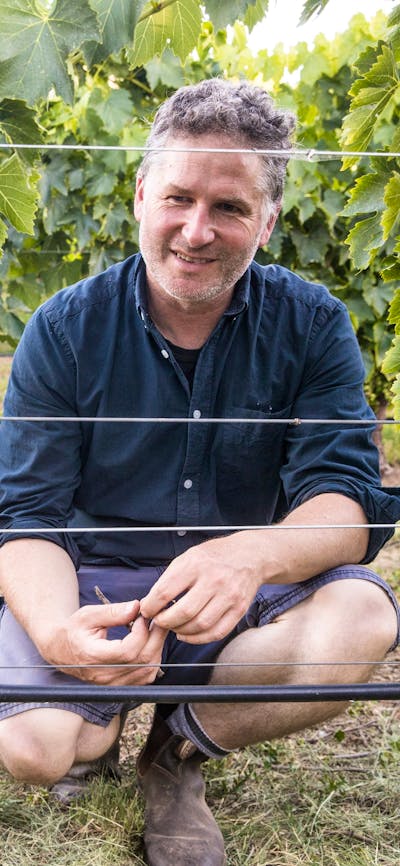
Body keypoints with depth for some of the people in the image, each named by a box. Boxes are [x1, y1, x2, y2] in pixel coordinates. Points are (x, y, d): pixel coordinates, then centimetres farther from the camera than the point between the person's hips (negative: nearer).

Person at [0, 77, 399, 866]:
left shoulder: (313, 327, -5)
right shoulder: (65, 330, -6)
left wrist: (255, 553, -40)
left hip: (244, 598, 1)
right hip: (92, 585, -1)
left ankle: (175, 748, -3)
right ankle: (104, 724, 12)